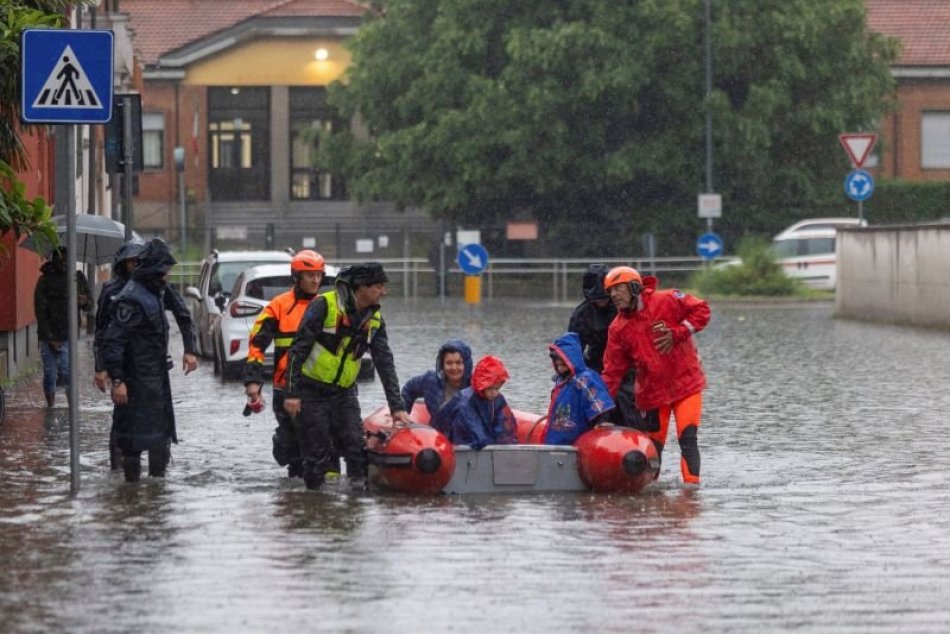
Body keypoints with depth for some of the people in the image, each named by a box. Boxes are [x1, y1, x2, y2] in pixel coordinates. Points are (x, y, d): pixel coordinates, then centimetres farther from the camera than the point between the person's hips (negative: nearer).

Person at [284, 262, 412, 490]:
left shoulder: (375, 319, 3)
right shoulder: (324, 305, -15)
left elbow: (385, 362, 5)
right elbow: (298, 348, -15)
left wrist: (397, 406, -1)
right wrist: (292, 392, -19)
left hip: (344, 392, 5)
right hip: (311, 392, -5)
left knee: (357, 449, -9)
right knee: (317, 455, -4)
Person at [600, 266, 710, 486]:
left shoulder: (667, 301, -8)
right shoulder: (618, 330, 2)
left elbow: (701, 310, -4)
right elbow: (613, 371, 2)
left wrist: (677, 334, -15)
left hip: (686, 383, -3)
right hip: (651, 392, 3)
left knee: (687, 439, -14)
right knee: (653, 445, 8)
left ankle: (692, 484, -16)